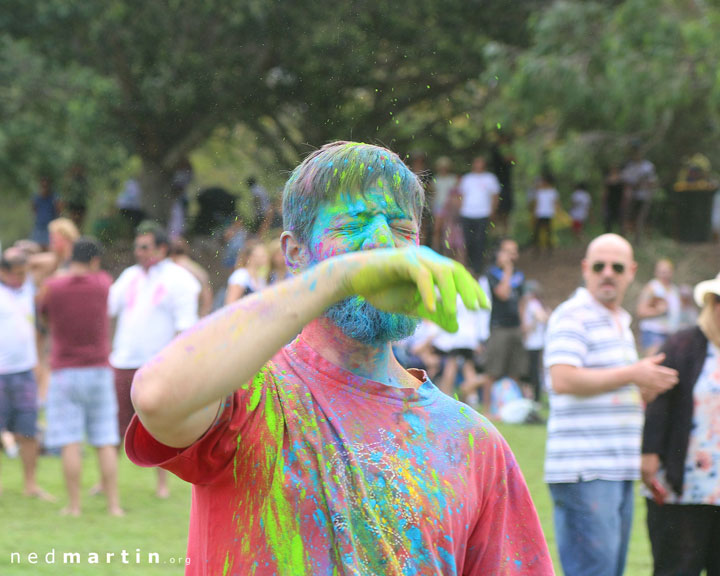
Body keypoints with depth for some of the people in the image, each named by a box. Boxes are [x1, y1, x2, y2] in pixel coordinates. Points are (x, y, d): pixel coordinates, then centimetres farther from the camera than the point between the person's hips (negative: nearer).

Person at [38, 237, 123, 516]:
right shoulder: (103, 283, -3)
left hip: (64, 374, -2)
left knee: (70, 443, -1)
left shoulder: (51, 287, -8)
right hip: (98, 371, 2)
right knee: (106, 443, 5)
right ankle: (113, 503, 2)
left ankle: (74, 504, -2)